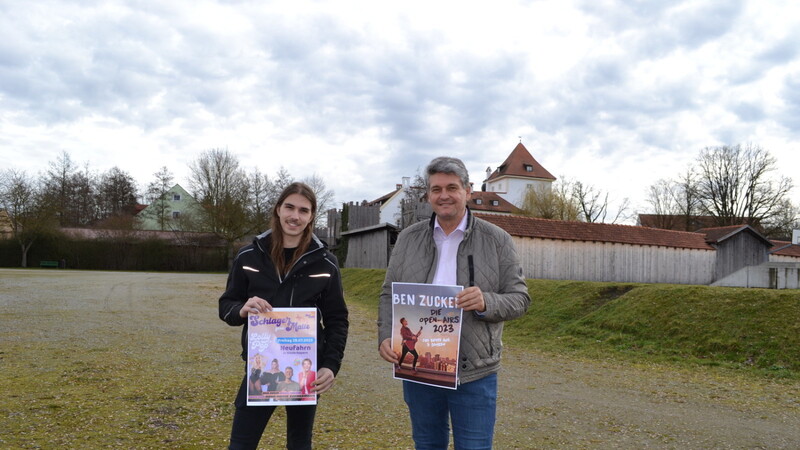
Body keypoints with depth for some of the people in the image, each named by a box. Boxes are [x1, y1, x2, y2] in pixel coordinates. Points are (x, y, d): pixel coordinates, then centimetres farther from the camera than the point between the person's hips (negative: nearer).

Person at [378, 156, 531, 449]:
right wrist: (386, 337, -8)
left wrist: (487, 302, -22)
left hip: (475, 374, -2)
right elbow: (389, 295, 9)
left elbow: (520, 299, -1)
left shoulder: (497, 240, 0)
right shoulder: (408, 239, 6)